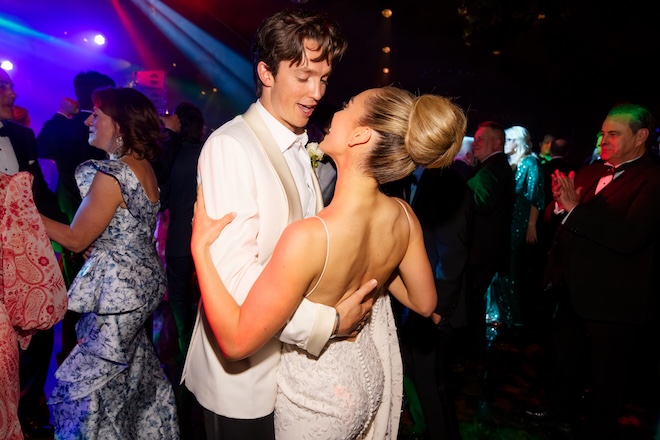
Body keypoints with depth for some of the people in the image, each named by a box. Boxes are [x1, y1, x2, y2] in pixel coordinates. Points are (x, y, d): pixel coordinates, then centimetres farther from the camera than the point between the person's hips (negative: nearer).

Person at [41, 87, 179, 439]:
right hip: (142, 281, 9)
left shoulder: (110, 173, -20)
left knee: (89, 386, 5)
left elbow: (76, 239, -13)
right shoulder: (144, 167, 6)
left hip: (117, 289, -9)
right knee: (132, 371, 23)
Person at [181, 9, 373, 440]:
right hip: (245, 375, -7)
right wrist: (327, 321, -23)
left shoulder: (302, 149, 8)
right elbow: (234, 273, -26)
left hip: (295, 352, 7)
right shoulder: (230, 146, -18)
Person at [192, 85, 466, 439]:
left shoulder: (308, 237, -37)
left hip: (317, 389, -5)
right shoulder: (403, 216, -16)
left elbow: (236, 341, -28)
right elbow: (424, 304, -1)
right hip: (373, 373, 5)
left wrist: (200, 247, -25)